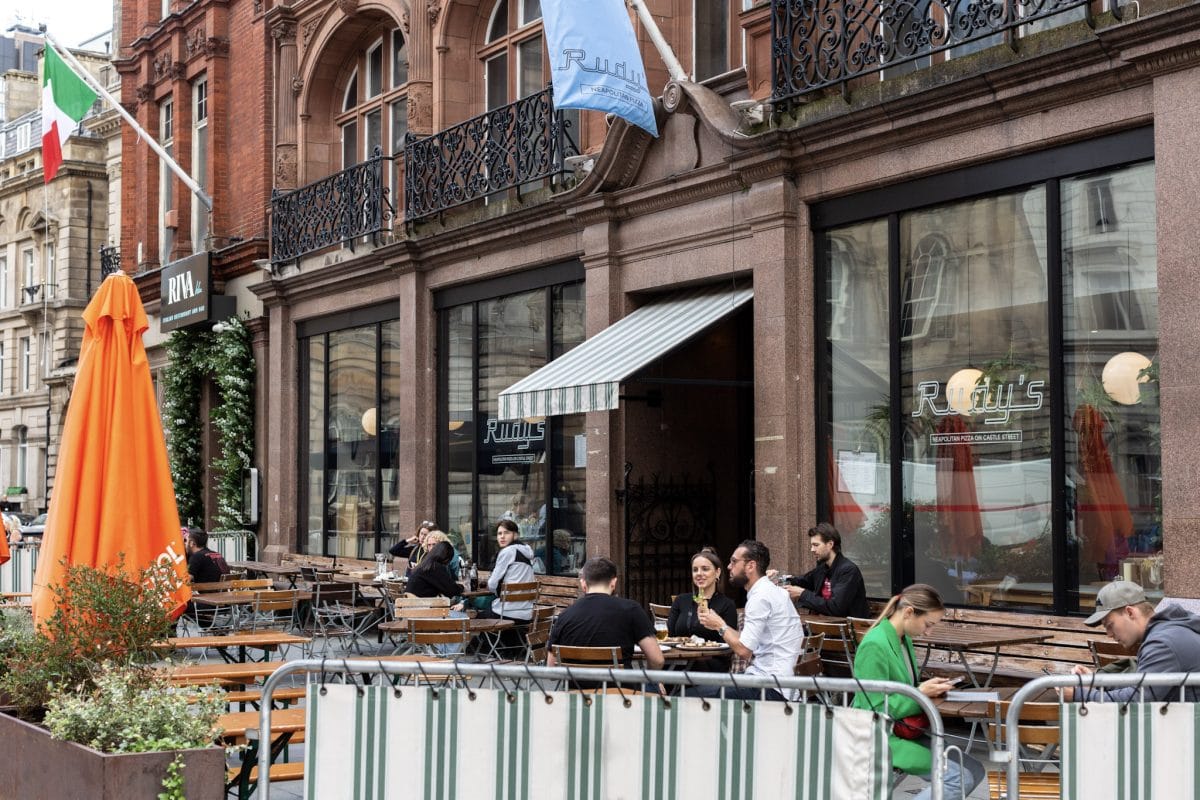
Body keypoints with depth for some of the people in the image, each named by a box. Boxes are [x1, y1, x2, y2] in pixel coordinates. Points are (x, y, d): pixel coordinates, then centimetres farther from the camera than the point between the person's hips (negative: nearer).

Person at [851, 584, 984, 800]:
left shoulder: (904, 640, 9)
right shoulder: (874, 646, -20)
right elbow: (875, 710, -20)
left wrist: (930, 688, 2)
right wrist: (921, 693, -20)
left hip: (903, 731, 9)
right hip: (879, 738, -9)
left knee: (974, 771, 0)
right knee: (959, 777, -18)